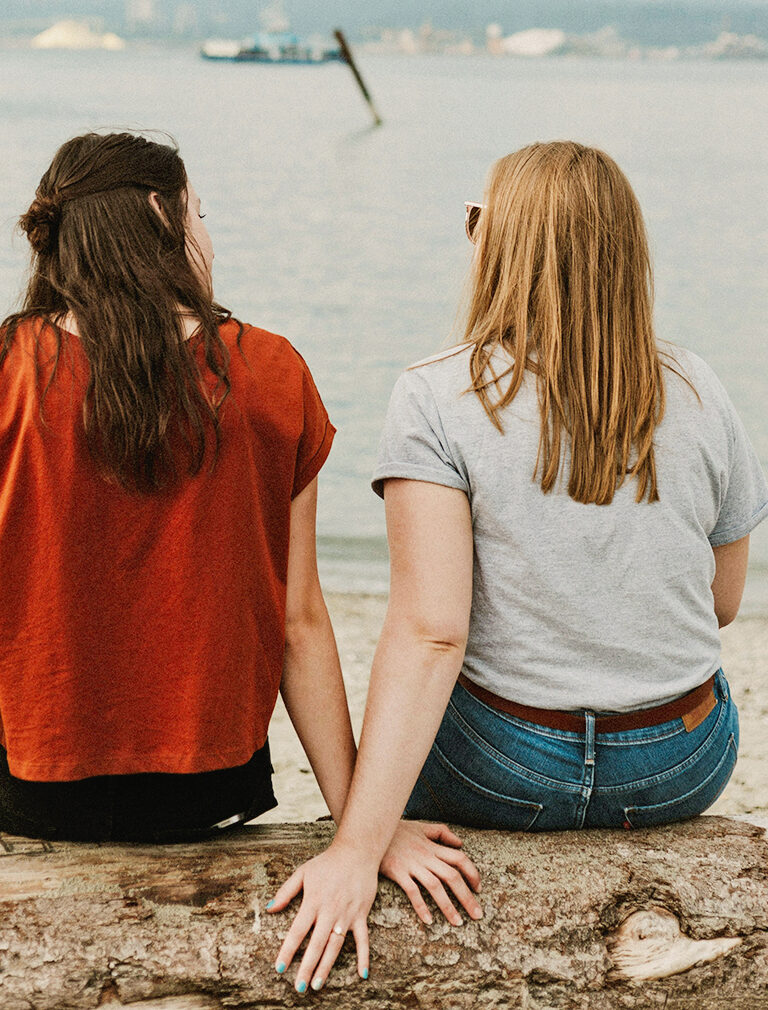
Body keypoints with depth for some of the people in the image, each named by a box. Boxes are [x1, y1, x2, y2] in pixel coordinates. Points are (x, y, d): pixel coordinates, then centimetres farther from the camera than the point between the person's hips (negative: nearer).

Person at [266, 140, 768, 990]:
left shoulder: (438, 400, -16)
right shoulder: (696, 394, -4)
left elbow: (429, 632, -25)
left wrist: (358, 846, -27)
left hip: (506, 775, -3)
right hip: (684, 774, 3)